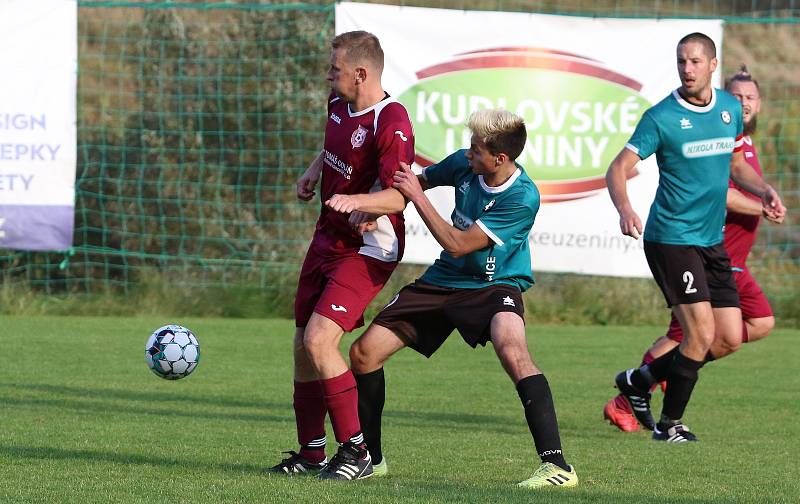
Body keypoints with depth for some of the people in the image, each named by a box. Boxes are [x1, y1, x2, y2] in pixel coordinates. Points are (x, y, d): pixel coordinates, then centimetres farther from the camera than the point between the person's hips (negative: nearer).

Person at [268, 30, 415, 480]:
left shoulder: (390, 123, -23)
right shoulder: (339, 104, 4)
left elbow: (397, 197, -28)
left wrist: (352, 201, -44)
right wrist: (315, 170, 10)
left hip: (368, 250, -9)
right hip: (328, 240, 9)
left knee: (319, 340, -21)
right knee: (304, 346, 10)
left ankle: (357, 452, -12)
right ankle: (311, 455, 23)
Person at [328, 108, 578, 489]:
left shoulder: (522, 198, -24)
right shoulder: (464, 165, -7)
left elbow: (458, 245, -24)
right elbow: (422, 180, 14)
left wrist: (417, 196, -21)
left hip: (494, 286, -7)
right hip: (443, 282, 7)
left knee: (511, 350, -38)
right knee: (364, 353, 0)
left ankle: (556, 465, -39)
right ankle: (371, 459, 20)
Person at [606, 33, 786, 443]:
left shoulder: (731, 109, 7)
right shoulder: (661, 117, -11)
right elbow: (618, 168, -13)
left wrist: (764, 191, 4)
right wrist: (624, 209, -32)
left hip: (712, 241, 7)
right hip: (671, 237, -7)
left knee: (730, 337, 3)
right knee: (701, 334, -13)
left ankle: (640, 379, 21)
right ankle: (669, 423, 5)